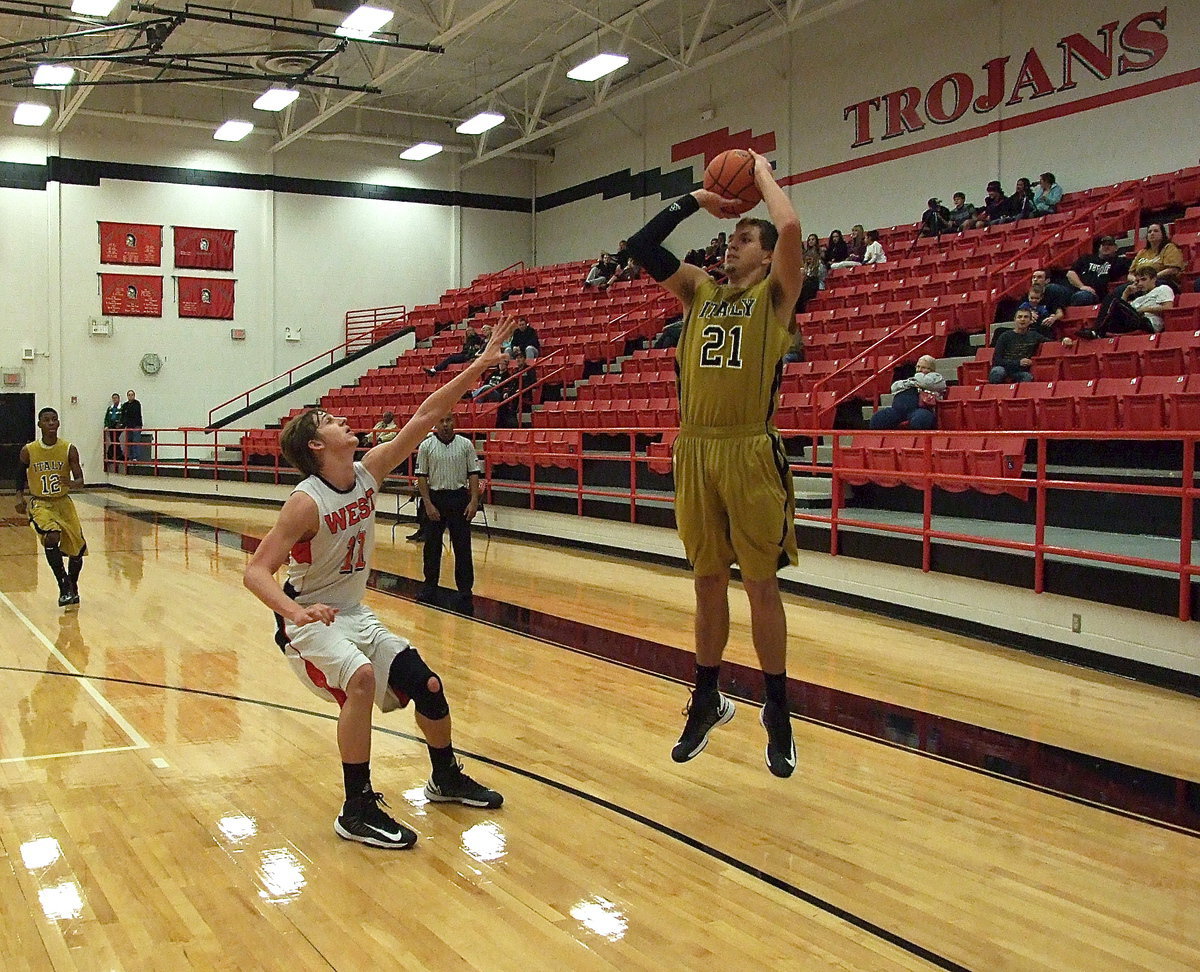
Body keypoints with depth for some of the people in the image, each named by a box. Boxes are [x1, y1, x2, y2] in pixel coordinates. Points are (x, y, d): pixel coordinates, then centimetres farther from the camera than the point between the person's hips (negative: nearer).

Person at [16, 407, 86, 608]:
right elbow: (21, 476, 9)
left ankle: (72, 587, 30)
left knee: (77, 549, 3)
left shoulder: (69, 450, -9)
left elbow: (80, 480, -11)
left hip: (63, 502, 2)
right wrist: (20, 498, -5)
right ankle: (64, 588, -18)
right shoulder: (28, 451, -8)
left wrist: (72, 483, -33)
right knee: (51, 538, -28)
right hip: (39, 503, -2)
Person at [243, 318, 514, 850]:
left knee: (427, 684, 3)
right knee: (361, 678, -33)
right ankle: (357, 810, -21)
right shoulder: (306, 502, -24)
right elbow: (256, 571, -27)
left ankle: (446, 779, 30)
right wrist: (295, 611, -46)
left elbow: (424, 417, -8)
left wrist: (478, 366, -11)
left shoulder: (367, 474, -6)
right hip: (310, 622, -7)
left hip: (356, 616, 7)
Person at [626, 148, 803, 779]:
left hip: (750, 453, -4)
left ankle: (777, 711, 16)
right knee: (708, 581, 13)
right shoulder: (700, 293, 16)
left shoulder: (775, 294, 3)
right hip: (695, 450, 5)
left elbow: (790, 227, -14)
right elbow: (641, 247, 13)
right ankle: (707, 699, 26)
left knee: (761, 585, 2)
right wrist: (696, 200, 15)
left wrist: (762, 172, 3)